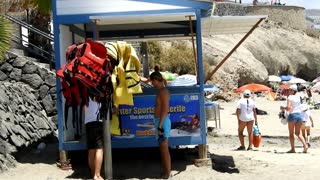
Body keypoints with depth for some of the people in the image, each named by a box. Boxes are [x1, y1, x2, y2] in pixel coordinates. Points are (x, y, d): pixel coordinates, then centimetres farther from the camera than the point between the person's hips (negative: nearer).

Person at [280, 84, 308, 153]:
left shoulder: (290, 97, -10)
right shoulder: (298, 97, 9)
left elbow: (288, 108, -20)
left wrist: (283, 108, -1)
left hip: (292, 115, -6)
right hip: (299, 115, 6)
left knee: (291, 133, 5)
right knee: (298, 133, 14)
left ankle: (293, 149, 4)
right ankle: (305, 145, -4)